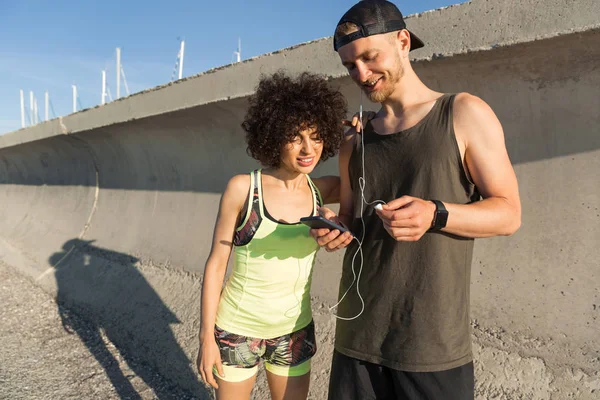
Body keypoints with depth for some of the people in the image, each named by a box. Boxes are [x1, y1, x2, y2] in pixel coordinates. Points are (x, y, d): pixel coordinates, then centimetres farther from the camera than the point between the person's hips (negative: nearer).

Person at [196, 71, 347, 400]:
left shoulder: (320, 191, -6)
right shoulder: (243, 188, -15)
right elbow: (216, 264, -10)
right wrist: (207, 336, -9)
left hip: (295, 332, 3)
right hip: (237, 330, -3)